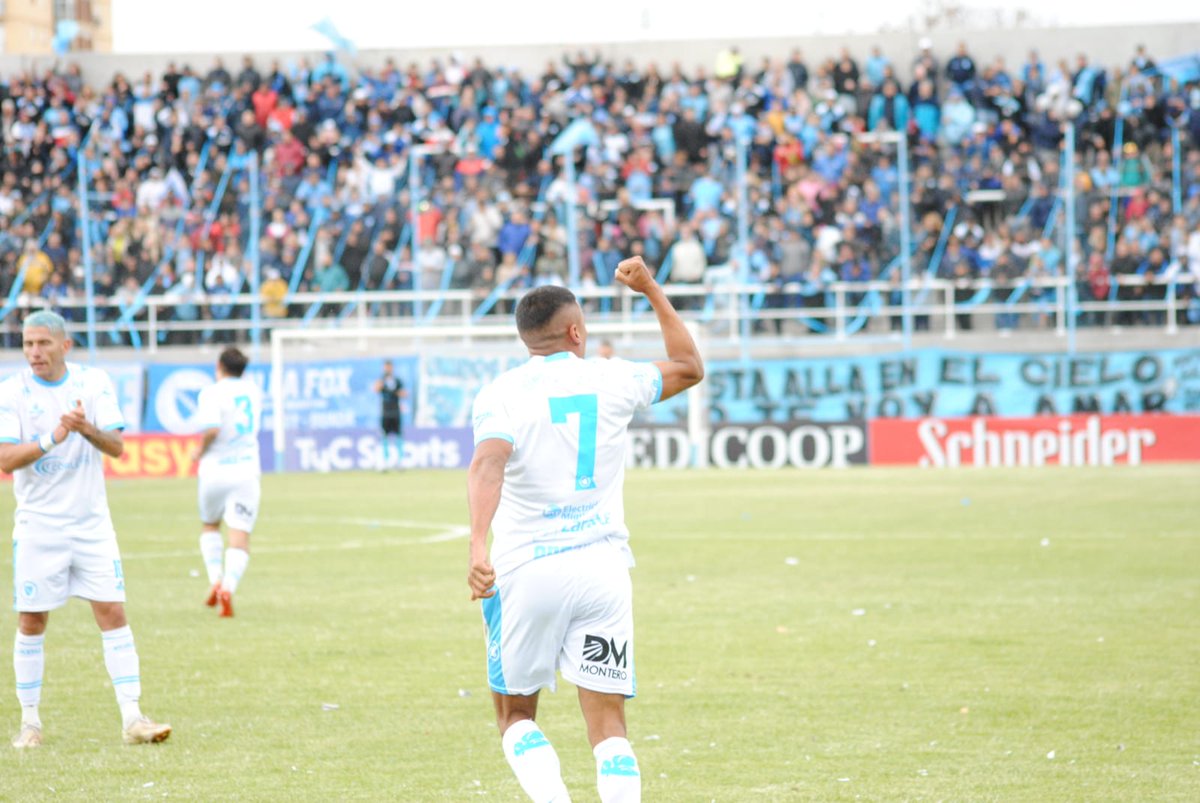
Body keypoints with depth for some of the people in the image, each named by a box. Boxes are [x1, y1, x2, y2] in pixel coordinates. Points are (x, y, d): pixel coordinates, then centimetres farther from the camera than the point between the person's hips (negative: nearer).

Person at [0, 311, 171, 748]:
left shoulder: (95, 383, 0)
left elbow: (116, 446, -8)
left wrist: (86, 429, -28)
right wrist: (51, 439, -28)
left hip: (91, 521, 1)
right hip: (38, 526, -1)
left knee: (112, 612, -4)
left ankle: (132, 717, -3)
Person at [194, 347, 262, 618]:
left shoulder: (212, 393, -8)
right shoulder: (253, 391, 9)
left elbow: (211, 427, -24)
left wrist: (201, 449, -7)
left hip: (215, 469, -2)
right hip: (247, 471, 2)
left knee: (209, 526, 23)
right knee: (240, 537, -3)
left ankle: (216, 579, 6)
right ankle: (228, 587, -25)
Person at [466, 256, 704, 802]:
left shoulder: (501, 393, -5)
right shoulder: (612, 379, 4)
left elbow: (488, 464, -25)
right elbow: (690, 367, 23)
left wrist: (479, 546, -36)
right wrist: (651, 290, 29)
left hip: (526, 571, -2)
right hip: (602, 568, 2)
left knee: (516, 717, 14)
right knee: (608, 726, 3)